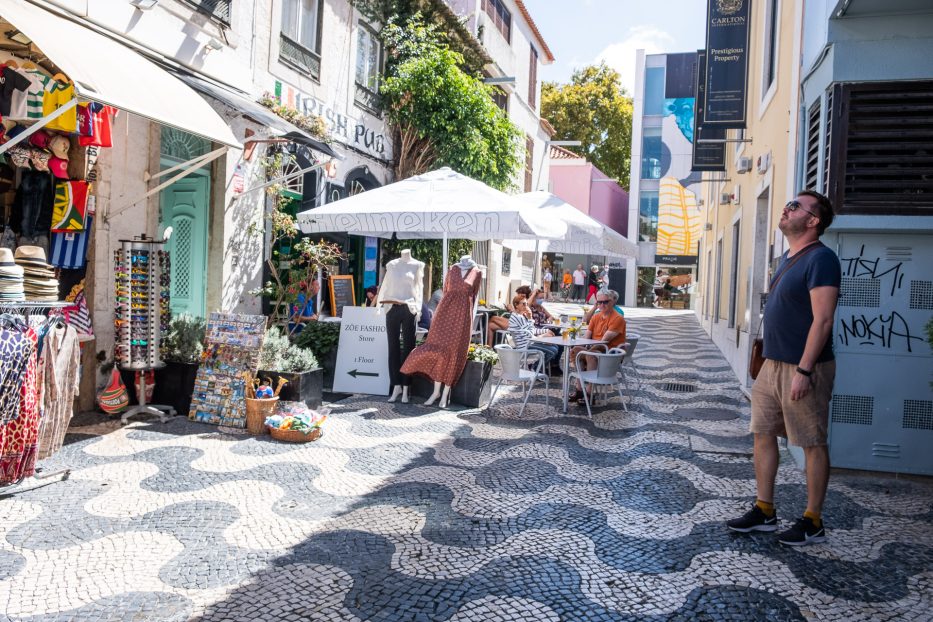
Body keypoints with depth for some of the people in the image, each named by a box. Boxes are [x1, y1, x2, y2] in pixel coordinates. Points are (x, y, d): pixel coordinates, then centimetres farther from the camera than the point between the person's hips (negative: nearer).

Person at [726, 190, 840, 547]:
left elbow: (822, 319, -20)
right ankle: (764, 511, 23)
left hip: (802, 368, -9)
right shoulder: (789, 257, 14)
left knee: (812, 444, 3)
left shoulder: (820, 259, -14)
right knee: (763, 435, 12)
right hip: (773, 364, 9)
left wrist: (803, 371, -23)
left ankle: (813, 522, 15)